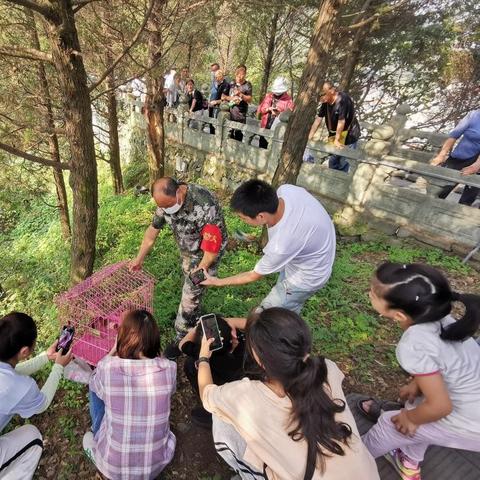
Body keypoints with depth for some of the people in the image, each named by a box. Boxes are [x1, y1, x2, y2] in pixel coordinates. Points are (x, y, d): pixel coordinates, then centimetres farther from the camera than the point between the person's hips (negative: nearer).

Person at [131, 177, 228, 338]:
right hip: (187, 250, 7)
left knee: (191, 293, -2)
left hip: (206, 252, -6)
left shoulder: (204, 205, -37)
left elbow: (213, 240, -30)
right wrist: (139, 258, 4)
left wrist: (202, 268, -19)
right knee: (189, 284, 21)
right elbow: (153, 229, -2)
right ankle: (193, 319, 46)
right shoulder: (166, 199, -13)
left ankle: (182, 336, 17)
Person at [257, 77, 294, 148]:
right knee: (262, 146, 14)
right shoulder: (268, 96, 11)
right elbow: (260, 108, 9)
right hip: (265, 126, 5)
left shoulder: (288, 100, -3)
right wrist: (268, 109, -10)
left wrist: (279, 113, -22)